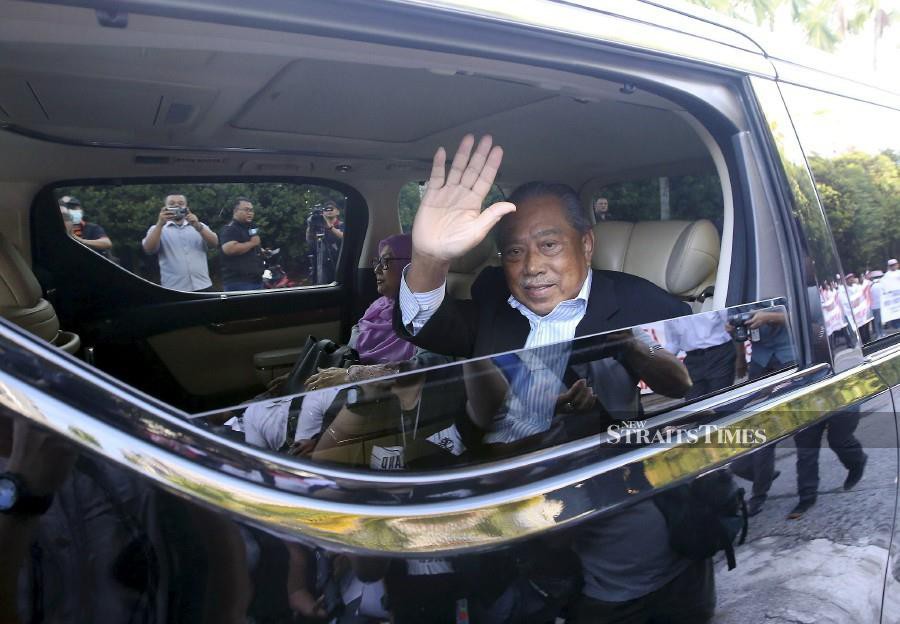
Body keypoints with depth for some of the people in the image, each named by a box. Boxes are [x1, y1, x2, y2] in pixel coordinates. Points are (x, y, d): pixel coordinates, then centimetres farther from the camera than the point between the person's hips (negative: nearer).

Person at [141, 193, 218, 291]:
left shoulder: (199, 226, 15)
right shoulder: (157, 229, 11)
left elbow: (214, 243, -2)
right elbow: (148, 249, -7)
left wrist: (198, 226, -17)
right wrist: (160, 224, -18)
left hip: (202, 287, 1)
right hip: (174, 290, -1)